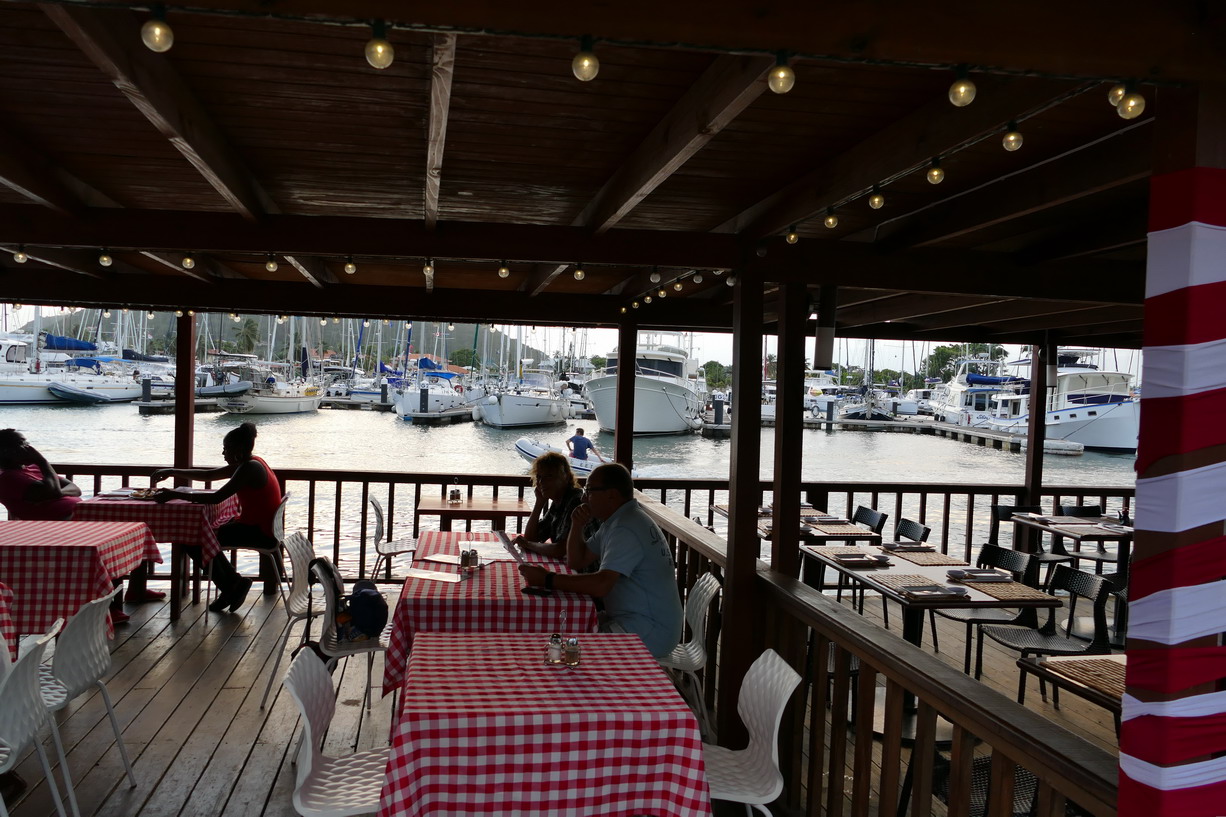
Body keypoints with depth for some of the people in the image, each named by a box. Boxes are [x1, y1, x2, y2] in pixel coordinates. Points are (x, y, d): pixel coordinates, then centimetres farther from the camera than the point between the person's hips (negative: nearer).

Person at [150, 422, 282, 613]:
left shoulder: (250, 468, -20)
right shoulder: (246, 463, 11)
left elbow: (217, 497, -27)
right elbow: (209, 475, 18)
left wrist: (175, 495, -23)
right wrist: (172, 472, 13)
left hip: (260, 532, -10)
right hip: (255, 526, 10)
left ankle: (229, 586, 7)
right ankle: (232, 582, 22)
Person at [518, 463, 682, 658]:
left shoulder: (627, 529, -20)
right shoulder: (614, 522, 13)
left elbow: (601, 585, -31)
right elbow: (576, 561, 19)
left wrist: (547, 580, -24)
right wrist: (577, 526, 2)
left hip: (650, 633, -10)